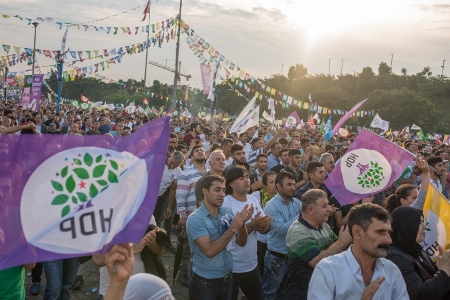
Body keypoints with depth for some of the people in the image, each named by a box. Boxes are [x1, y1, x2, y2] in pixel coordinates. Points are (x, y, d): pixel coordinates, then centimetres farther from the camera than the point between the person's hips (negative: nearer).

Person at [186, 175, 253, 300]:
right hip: (205, 282, -5)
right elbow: (209, 250, -25)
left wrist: (242, 223, -21)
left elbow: (241, 243, -3)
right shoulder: (195, 219, -18)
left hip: (227, 278, 5)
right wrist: (233, 228, -28)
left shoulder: (228, 212, -2)